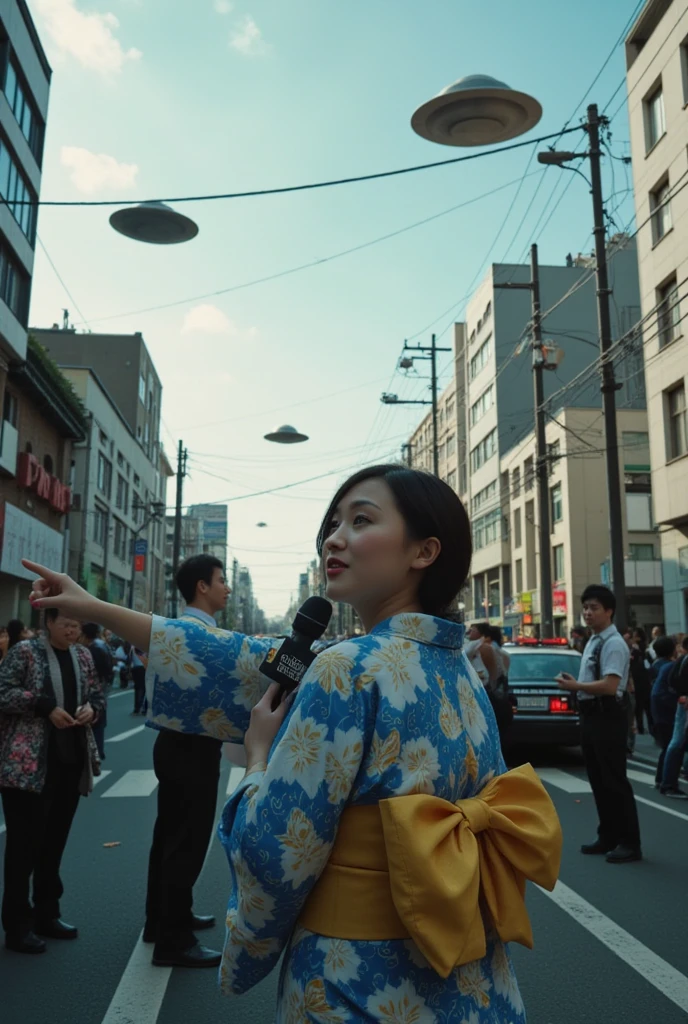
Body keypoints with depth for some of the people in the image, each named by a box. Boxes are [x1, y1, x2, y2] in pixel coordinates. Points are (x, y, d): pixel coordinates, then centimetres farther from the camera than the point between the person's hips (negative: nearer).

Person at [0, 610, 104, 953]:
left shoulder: (83, 657, 10)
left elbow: (97, 695, 18)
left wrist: (91, 708, -4)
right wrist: (46, 707, -20)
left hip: (71, 761, 6)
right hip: (28, 764, -6)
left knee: (55, 842, 15)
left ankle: (46, 914, 29)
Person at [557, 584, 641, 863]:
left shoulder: (613, 643, -16)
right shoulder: (593, 641, 15)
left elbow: (610, 685, -25)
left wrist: (576, 686, -18)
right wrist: (573, 684, 6)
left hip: (607, 716, -10)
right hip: (590, 714, 10)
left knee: (614, 780, -2)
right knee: (598, 779, 16)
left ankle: (630, 843, 9)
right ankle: (608, 837, 28)